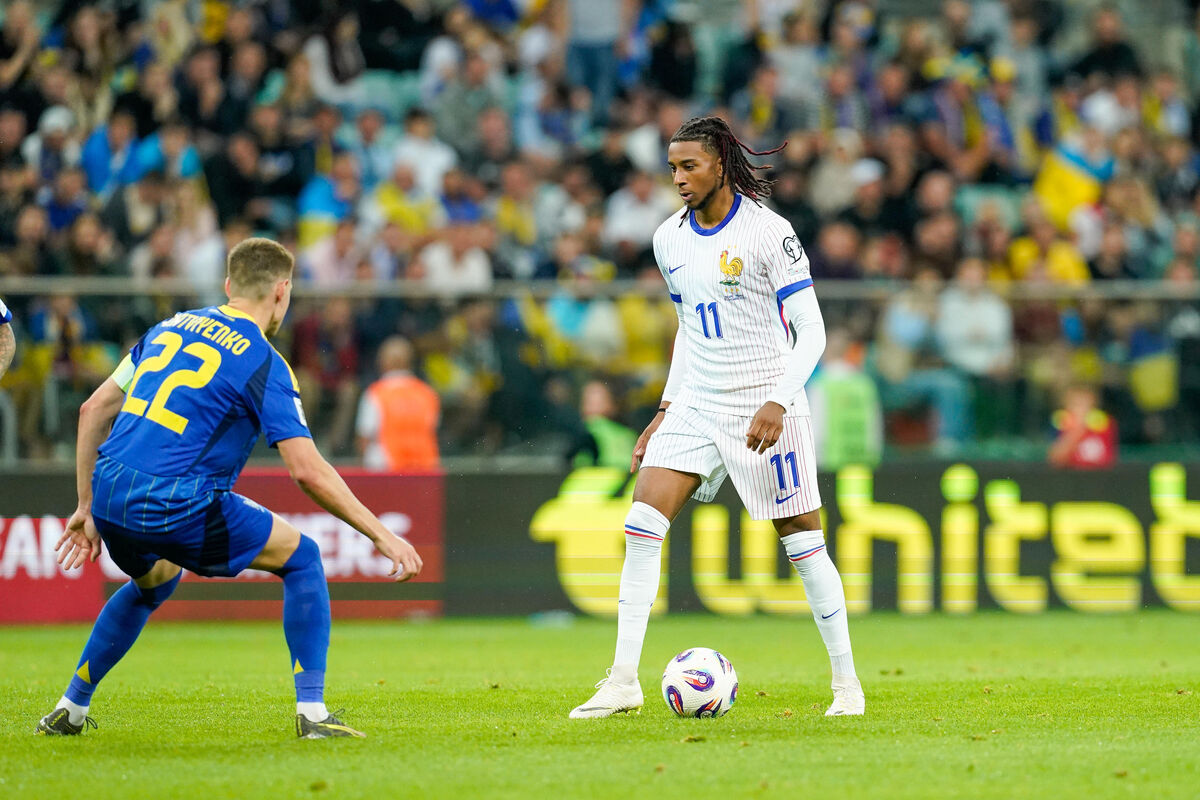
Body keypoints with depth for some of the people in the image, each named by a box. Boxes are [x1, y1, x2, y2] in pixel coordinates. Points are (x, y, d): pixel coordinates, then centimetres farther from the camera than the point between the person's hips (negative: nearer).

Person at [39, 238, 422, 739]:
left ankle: (69, 710, 35)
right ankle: (311, 713, 3)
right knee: (301, 557, 9)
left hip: (110, 493, 7)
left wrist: (87, 506, 25)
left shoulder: (171, 328, 18)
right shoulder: (264, 364, -3)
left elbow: (93, 410, 19)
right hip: (175, 505, -7)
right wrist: (382, 535, -5)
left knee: (154, 583, 36)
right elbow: (308, 471, -11)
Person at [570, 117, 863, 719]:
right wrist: (665, 411, 14)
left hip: (764, 404, -6)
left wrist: (777, 404, -25)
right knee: (641, 525, -8)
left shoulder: (768, 232, -13)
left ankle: (846, 683, 13)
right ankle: (623, 681, -6)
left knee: (803, 544, -1)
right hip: (696, 404, 6)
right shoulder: (670, 239, 7)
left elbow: (810, 331, -14)